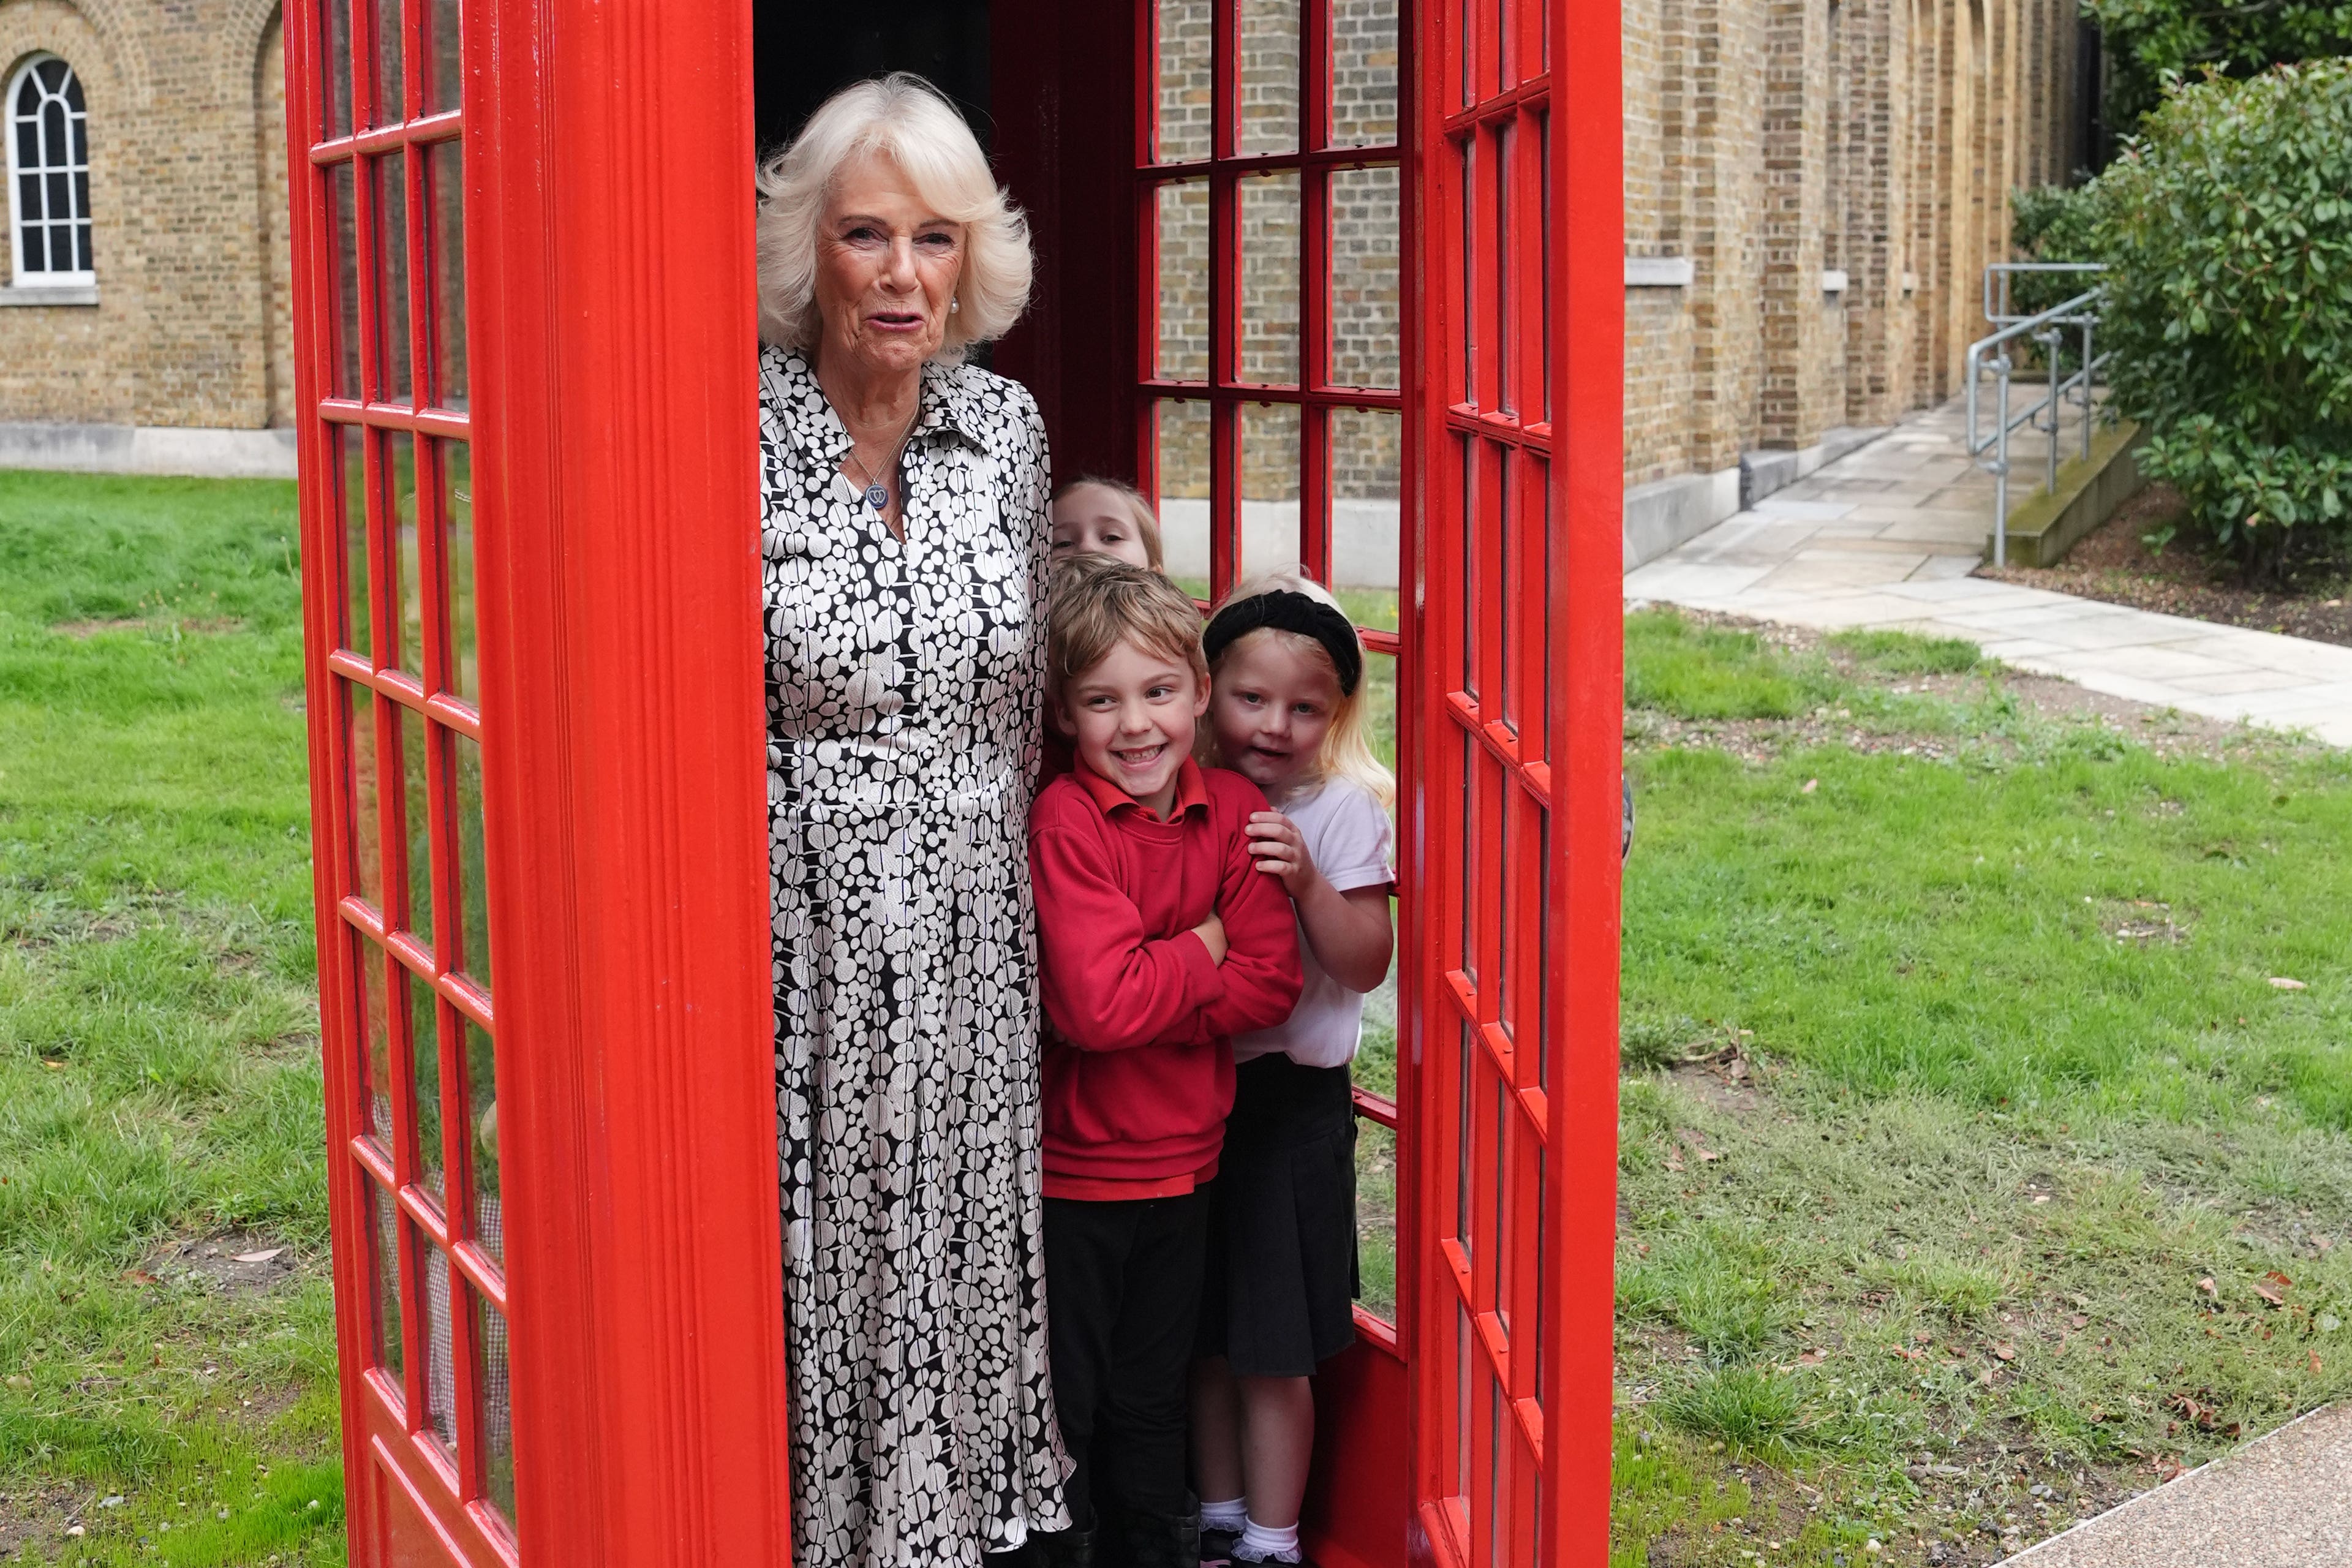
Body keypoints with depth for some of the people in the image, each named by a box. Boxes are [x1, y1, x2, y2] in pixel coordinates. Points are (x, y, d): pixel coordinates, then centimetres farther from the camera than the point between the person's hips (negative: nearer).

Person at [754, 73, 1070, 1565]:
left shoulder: (1008, 426, 2)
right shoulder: (736, 435, -13)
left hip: (970, 938, 4)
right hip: (795, 927, -4)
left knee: (957, 1247, 15)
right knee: (806, 1256, 6)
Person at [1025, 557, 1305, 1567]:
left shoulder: (1234, 811, -2)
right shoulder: (1063, 820, -18)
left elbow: (1271, 984, -8)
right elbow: (1096, 1002, -27)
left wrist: (1144, 998, -18)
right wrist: (1202, 948, -13)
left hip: (1182, 1160, 5)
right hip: (1072, 1166, -4)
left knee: (1152, 1405, 21)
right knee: (1063, 1407, 9)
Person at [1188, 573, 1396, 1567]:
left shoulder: (1343, 807, -9)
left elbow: (1366, 965, -13)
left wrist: (1309, 882, -26)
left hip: (1292, 1100, -4)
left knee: (1274, 1353, 3)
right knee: (1206, 1336, 15)